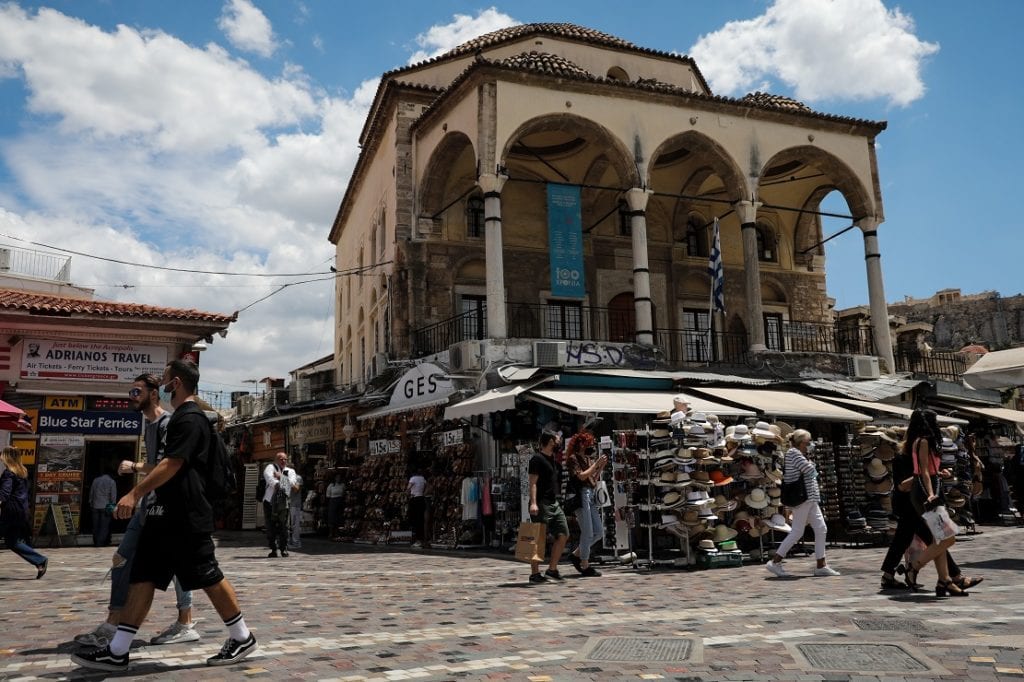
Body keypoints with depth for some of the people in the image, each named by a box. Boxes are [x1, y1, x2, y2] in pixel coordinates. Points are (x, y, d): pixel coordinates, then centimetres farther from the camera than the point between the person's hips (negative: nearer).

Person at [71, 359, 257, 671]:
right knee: (142, 578, 8)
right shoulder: (181, 417, 18)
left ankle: (242, 638, 10)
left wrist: (135, 493, -26)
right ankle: (116, 652, 12)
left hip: (186, 518, -10)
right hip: (166, 515, 10)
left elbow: (172, 464, -23)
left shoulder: (190, 418, -14)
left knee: (209, 577, -2)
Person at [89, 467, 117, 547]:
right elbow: (113, 496, -6)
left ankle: (96, 542, 16)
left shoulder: (96, 480, 8)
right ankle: (101, 542, -3)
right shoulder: (112, 482, -4)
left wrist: (91, 503, 18)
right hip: (106, 507, -4)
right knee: (104, 526, 0)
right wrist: (112, 506, 1)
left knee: (96, 526, 11)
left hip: (95, 506, 4)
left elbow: (91, 493, 11)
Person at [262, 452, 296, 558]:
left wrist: (280, 476, -13)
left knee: (283, 526, -4)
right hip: (269, 501, -1)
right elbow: (268, 477, -18)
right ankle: (273, 549, 10)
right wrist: (276, 484, -34)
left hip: (283, 503, 1)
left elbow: (292, 482, -5)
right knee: (270, 526, 0)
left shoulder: (290, 471, 14)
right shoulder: (270, 467, 5)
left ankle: (284, 548, 6)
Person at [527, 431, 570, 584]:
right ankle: (535, 573, 2)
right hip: (541, 504, -9)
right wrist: (533, 503, -25)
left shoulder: (554, 459, 19)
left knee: (563, 535, 5)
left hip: (554, 503, 9)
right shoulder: (537, 459, -8)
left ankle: (552, 569, 14)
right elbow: (533, 482, -15)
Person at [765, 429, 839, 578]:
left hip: (810, 498, 10)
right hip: (802, 498, -10)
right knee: (797, 532, -7)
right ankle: (775, 562, -1)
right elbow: (810, 470, -18)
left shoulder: (800, 453, 16)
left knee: (821, 529, 7)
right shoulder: (793, 452, -13)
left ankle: (821, 566, 12)